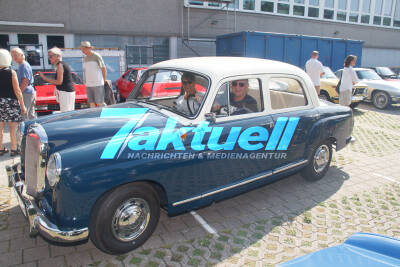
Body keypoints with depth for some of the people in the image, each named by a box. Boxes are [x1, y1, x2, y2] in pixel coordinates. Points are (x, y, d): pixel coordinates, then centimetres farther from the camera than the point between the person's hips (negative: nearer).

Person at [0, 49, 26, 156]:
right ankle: (14, 149, 10)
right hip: (11, 102, -4)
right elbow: (17, 91, -10)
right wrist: (22, 106, -5)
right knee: (13, 128, 5)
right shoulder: (11, 73, -9)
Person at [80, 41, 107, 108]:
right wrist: (85, 81, 10)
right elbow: (86, 71, 19)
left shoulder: (96, 56, -3)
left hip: (98, 84, -6)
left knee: (100, 103, -5)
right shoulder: (85, 58, 16)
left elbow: (104, 69, -2)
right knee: (91, 103, 6)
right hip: (88, 85, 6)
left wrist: (104, 81, 0)